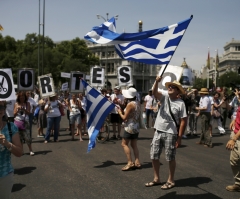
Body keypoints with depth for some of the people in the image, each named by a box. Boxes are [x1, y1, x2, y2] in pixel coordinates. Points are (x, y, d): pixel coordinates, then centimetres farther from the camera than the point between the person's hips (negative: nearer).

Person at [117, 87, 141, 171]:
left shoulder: (130, 104, -18)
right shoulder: (137, 104, 7)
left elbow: (124, 117, -15)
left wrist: (120, 112, 2)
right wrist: (123, 111, 16)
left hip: (129, 127, -9)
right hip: (136, 127, 9)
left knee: (124, 144, -3)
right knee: (134, 145, 11)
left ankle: (130, 163, -9)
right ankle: (137, 162, 9)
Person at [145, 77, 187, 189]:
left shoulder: (180, 103, -9)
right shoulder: (165, 97, 2)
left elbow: (183, 121, -9)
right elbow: (154, 92, -17)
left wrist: (179, 137, -12)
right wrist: (157, 81, -36)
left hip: (170, 133, -5)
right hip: (158, 131, 5)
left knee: (170, 158, 6)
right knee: (154, 156, 11)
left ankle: (170, 181, 22)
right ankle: (156, 179, 26)